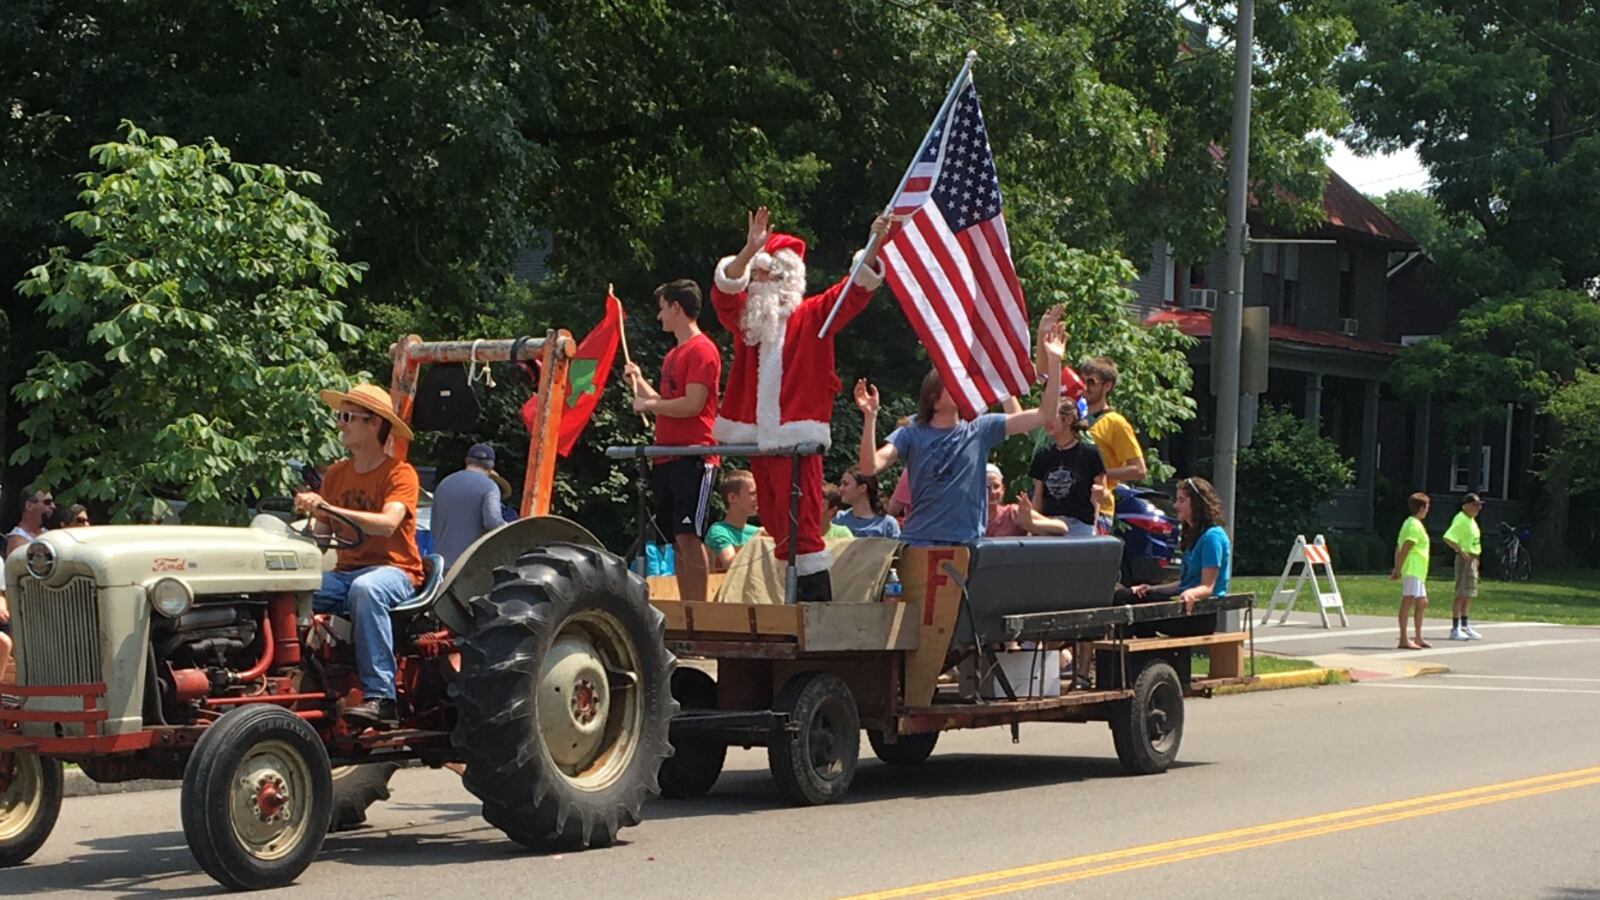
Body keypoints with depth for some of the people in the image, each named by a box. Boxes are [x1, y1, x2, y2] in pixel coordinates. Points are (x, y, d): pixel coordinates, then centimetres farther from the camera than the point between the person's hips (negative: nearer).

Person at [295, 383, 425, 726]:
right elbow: (323, 532, 10)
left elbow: (387, 523, -23)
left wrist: (327, 508, -32)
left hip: (393, 571, -5)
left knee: (366, 589, -40)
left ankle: (379, 696, -40)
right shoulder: (336, 473, 14)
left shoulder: (400, 474, -5)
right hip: (346, 570, 5)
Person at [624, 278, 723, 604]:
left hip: (692, 458, -9)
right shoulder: (673, 355, 21)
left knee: (688, 535, -14)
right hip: (666, 457, 9)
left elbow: (691, 405, -16)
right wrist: (640, 382, 23)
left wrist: (648, 405, -7)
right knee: (676, 540, 7)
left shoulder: (702, 350, -8)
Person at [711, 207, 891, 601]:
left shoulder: (812, 315, 5)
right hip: (758, 435, 6)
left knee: (800, 527, -11)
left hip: (796, 438, -6)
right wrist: (749, 249, -19)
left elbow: (856, 289, -5)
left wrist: (874, 246, -20)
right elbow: (724, 290, -2)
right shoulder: (747, 317, 15)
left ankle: (818, 600, -12)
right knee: (776, 528, 8)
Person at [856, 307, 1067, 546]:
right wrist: (870, 417, -24)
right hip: (918, 542, -1)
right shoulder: (911, 435, 2)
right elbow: (870, 467, -12)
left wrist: (1053, 361, -5)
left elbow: (1045, 414, 3)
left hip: (967, 542, 2)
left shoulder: (981, 429, 6)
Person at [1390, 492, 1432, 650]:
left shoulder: (1409, 523, 20)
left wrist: (1396, 569, 17)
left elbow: (1399, 548, 19)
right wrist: (1398, 570, -21)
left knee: (1422, 602, 16)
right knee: (1408, 601, -12)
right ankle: (1403, 640, -16)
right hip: (1412, 570, -11)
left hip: (1417, 572, 11)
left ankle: (1418, 638, 22)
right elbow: (1405, 548, -18)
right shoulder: (1415, 525, -11)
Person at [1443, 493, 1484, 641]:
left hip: (1472, 559, 10)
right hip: (1464, 559, -10)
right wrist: (1461, 551, -27)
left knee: (1468, 595, 14)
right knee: (1461, 595, -8)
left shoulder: (1471, 520, 15)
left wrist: (1475, 557, 19)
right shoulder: (1460, 520, -15)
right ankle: (1455, 629, -5)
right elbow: (1448, 538, -24)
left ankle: (1465, 626, 22)